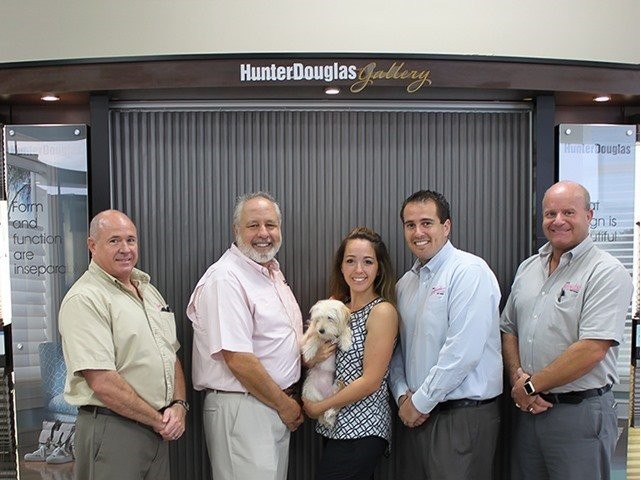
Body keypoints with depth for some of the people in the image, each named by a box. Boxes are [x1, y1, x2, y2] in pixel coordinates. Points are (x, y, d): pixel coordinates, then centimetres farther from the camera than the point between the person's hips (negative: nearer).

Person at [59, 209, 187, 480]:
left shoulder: (149, 291, 11)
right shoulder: (84, 299, -14)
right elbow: (103, 382, -21)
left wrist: (178, 405, -2)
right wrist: (159, 421, -13)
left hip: (160, 429, 8)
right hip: (112, 429, -7)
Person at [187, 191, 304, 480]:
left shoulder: (272, 271, 11)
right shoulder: (225, 279, -19)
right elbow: (238, 360, -22)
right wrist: (285, 404, -12)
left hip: (277, 404, 9)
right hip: (241, 409, -9)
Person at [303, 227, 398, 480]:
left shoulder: (382, 311, -12)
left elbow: (371, 381, -16)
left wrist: (318, 407, -9)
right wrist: (314, 356, -10)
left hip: (362, 429, -7)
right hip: (335, 426, 7)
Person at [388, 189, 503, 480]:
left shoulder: (469, 271, -13)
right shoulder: (405, 283, 10)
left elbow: (462, 352, -21)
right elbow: (396, 349, 14)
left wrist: (420, 401, -13)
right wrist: (403, 395, -2)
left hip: (465, 415, -7)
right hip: (418, 415, 7)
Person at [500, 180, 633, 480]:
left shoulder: (607, 273, -12)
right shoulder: (527, 269, 9)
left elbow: (591, 350, -20)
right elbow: (509, 330, 12)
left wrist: (530, 386, -14)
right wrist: (518, 380, -5)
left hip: (580, 413, -6)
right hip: (529, 409, 6)